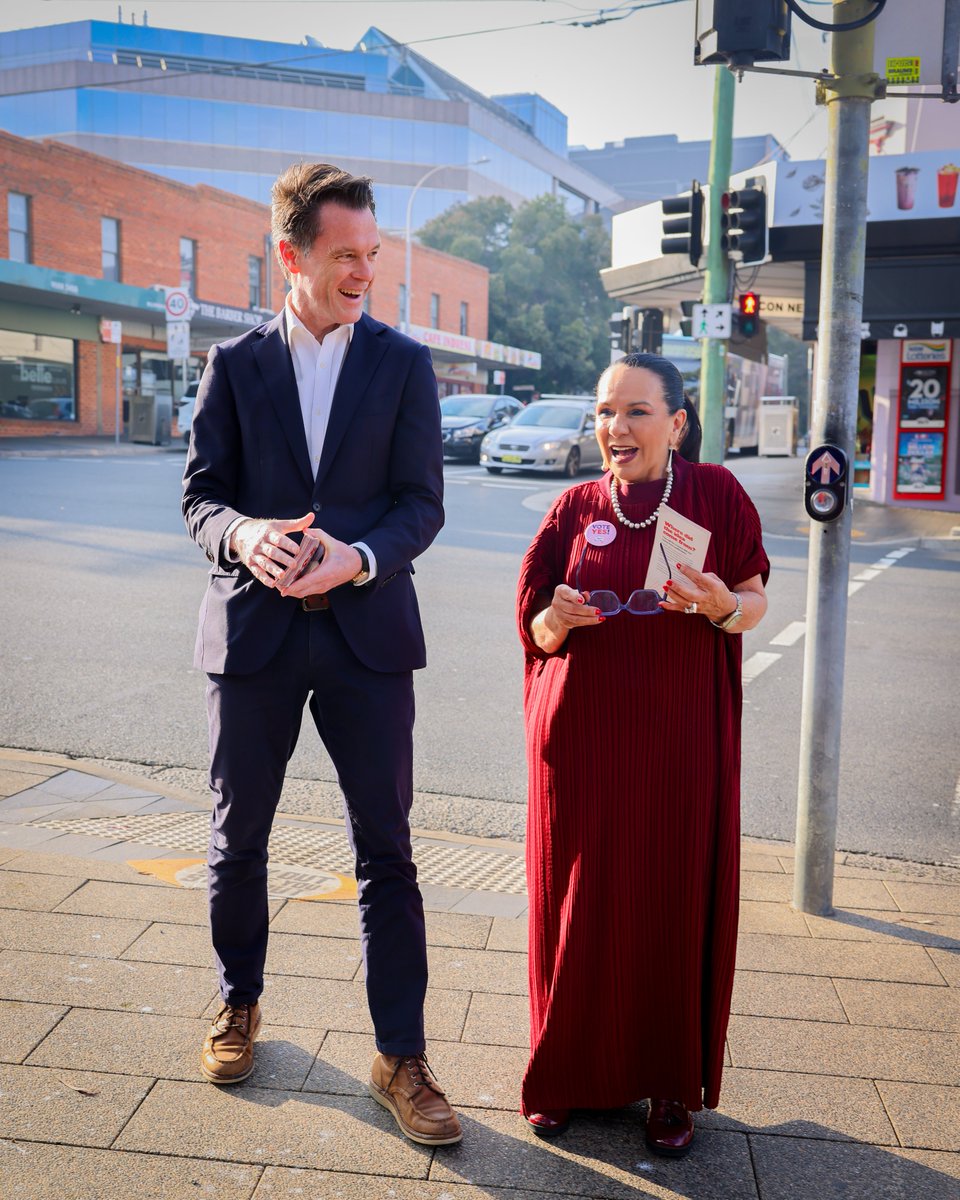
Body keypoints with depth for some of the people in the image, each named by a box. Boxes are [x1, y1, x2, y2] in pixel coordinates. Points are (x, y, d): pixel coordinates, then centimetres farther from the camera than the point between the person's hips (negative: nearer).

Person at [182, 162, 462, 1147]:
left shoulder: (404, 364, 4)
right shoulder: (235, 364, 6)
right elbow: (199, 495, 3)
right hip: (253, 628, 1)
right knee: (237, 839, 14)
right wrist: (244, 535, -20)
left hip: (366, 631, -1)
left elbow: (422, 503, -1)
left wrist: (359, 557, -21)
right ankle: (239, 1005, 38)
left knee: (386, 851, 2)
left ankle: (401, 1057, 14)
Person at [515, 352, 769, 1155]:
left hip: (679, 736, -1)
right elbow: (537, 629, 6)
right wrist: (560, 618, -17)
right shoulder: (577, 507, 4)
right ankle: (570, 1072, 28)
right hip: (583, 734, 1)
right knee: (579, 903, 8)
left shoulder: (714, 494, 0)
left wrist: (722, 606, -19)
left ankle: (671, 1084, 25)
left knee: (676, 904, 5)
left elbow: (756, 600, 4)